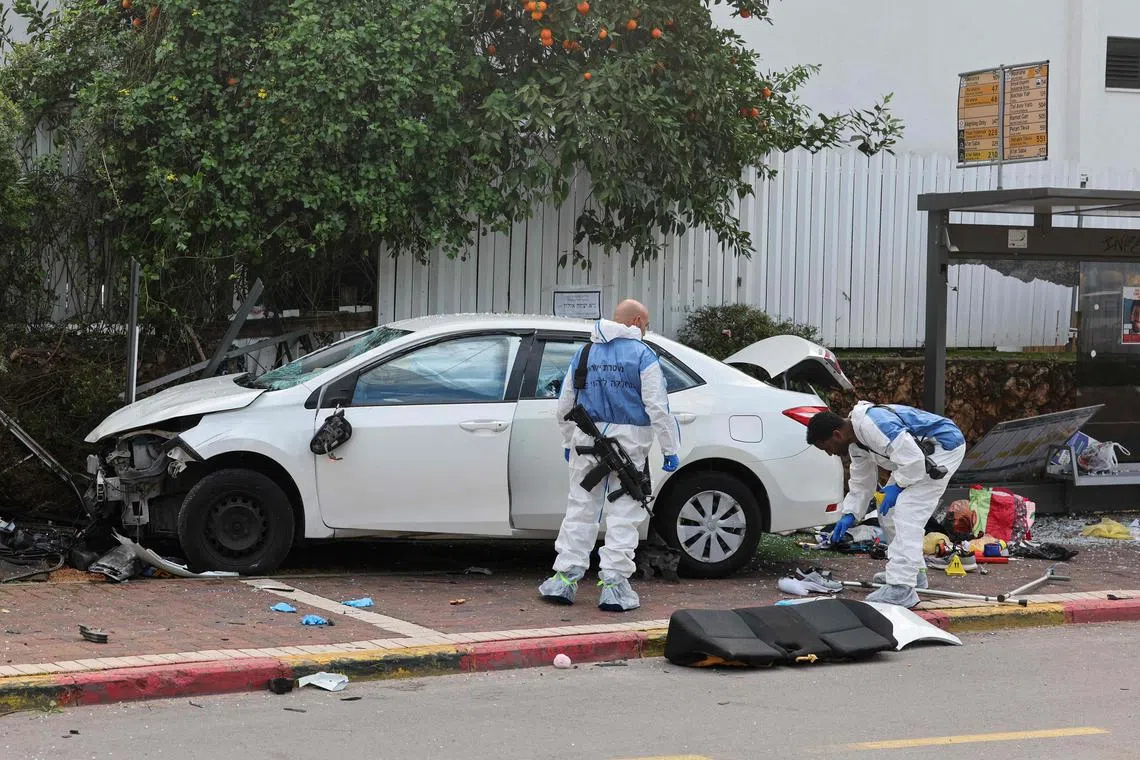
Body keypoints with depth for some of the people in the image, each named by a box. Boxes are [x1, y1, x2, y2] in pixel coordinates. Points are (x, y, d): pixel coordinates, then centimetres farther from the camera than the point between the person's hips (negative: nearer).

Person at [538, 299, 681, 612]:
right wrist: (670, 449, -4)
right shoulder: (642, 355, -4)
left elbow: (564, 405, 19)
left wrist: (568, 442, 30)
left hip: (587, 443, 4)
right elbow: (658, 407, -9)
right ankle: (614, 584, -2)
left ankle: (565, 578, 11)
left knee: (580, 509, 11)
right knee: (623, 514, 0)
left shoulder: (584, 354, 13)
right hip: (628, 445, -4)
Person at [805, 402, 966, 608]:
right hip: (920, 454, 11)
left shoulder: (872, 425, -28)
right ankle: (912, 572, 29)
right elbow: (861, 482, 19)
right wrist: (849, 515, 13)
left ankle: (901, 587, -24)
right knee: (889, 513, 15)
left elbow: (912, 458, -30)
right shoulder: (856, 442, 7)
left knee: (907, 514, -20)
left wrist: (897, 486, -18)